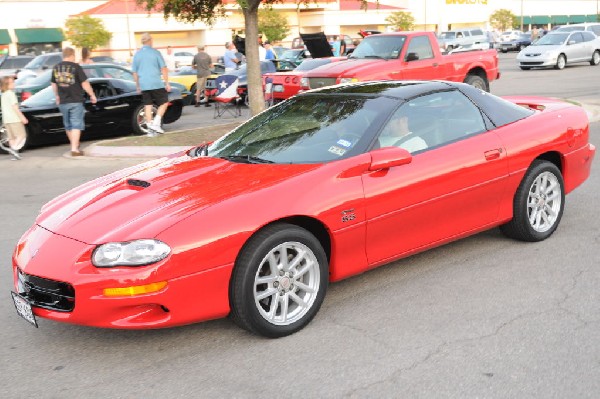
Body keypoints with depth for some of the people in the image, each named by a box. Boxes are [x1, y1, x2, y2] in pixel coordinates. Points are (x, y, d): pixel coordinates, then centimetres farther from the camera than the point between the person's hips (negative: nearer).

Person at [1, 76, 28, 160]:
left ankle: (15, 154, 7)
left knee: (12, 137, 9)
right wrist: (22, 117, -15)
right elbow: (14, 107, -15)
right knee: (22, 135, -3)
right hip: (14, 118, -8)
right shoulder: (11, 93, -9)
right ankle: (13, 148, -18)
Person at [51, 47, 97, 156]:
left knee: (68, 125, 18)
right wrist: (92, 95, 2)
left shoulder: (56, 68, 7)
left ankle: (74, 145, 33)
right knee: (76, 125, -3)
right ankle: (75, 149, -11)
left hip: (62, 102, 5)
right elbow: (84, 83, -10)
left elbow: (53, 84, 16)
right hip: (75, 101, -5)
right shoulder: (76, 67, -9)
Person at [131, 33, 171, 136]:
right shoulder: (155, 52, -3)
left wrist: (138, 86, 20)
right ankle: (156, 123, -7)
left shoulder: (137, 54, 8)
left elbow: (134, 72, 12)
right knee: (164, 103, 8)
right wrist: (167, 83, -2)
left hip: (144, 85, 4)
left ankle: (150, 129, 8)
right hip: (156, 84, -4)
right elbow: (164, 69, -6)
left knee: (148, 106, 8)